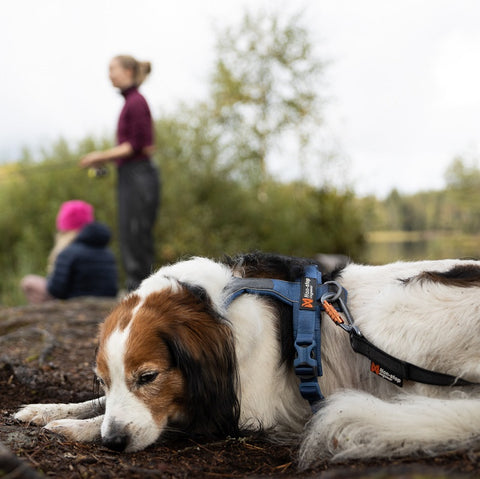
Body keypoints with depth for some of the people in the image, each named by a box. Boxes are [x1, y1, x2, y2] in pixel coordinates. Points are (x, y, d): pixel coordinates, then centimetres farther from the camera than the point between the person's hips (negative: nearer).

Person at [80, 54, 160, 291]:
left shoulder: (136, 102, -12)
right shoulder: (131, 101, 16)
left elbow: (138, 145, -16)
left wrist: (103, 155, -11)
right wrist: (104, 158, 14)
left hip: (139, 177, -10)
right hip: (130, 177, 10)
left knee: (136, 237, -6)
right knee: (128, 237, 12)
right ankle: (135, 290, 18)